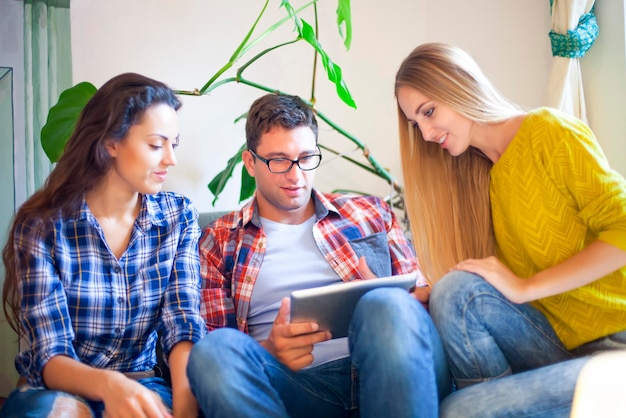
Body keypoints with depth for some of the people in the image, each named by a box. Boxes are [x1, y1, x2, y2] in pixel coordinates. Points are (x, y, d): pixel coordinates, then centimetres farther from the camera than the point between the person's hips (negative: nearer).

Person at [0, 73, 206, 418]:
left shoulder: (179, 217, -1)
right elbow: (48, 357, -15)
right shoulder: (42, 226, -10)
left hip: (141, 386, 1)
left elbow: (183, 323, -10)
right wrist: (108, 385, -38)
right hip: (61, 389, -1)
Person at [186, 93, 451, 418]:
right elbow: (217, 354, 10)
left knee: (387, 306, -33)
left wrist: (385, 307, -6)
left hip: (383, 367, 1)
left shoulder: (369, 213, 19)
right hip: (296, 384, 0)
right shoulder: (219, 242, 15)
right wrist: (268, 352, -12)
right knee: (213, 351, -31)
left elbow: (421, 293, 18)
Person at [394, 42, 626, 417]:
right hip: (554, 341, 6)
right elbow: (461, 289, 11)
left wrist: (526, 288, -17)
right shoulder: (477, 175, 14)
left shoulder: (552, 132, -4)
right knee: (456, 290, -22)